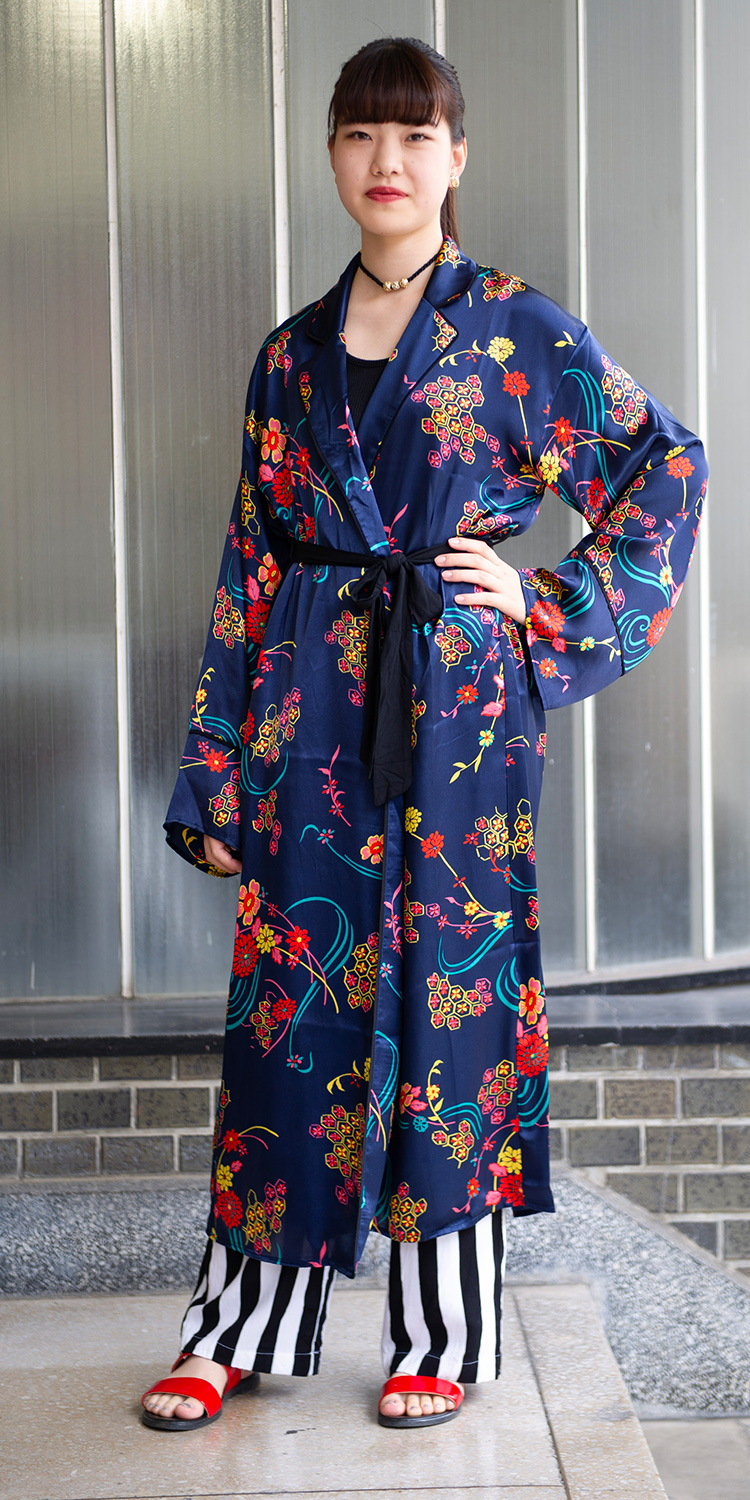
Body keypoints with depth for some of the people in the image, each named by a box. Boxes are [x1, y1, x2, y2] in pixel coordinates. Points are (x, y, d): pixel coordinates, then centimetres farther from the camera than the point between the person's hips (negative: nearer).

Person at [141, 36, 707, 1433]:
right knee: (293, 988, 4)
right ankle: (244, 1324, 16)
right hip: (312, 712, 3)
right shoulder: (294, 355, 12)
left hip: (458, 701, -3)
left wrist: (551, 608, -2)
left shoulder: (520, 333, 3)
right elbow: (250, 564, 11)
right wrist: (215, 766, 7)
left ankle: (445, 1333, 14)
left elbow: (667, 468, 7)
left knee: (451, 985, 1)